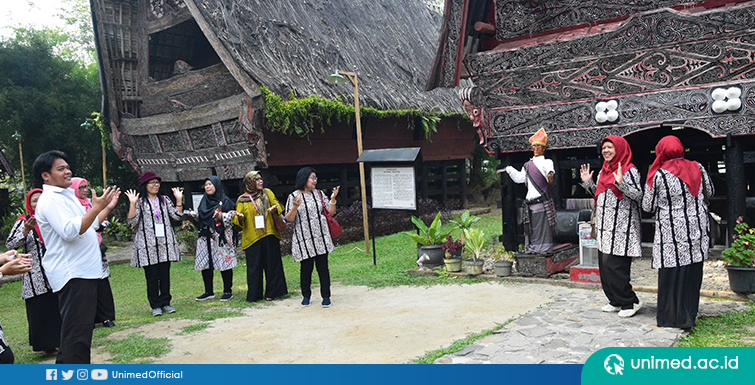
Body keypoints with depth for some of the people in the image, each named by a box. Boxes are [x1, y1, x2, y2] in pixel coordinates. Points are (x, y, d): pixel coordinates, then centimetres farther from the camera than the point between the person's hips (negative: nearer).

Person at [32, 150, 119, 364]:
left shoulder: (67, 195, 19)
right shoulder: (50, 200, -14)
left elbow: (89, 225, 27)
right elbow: (70, 232, -27)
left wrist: (108, 207, 20)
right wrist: (96, 208, -27)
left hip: (83, 272, 11)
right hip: (72, 274, -11)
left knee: (73, 329, 19)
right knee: (77, 331, -9)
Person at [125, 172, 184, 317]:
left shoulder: (164, 200, 13)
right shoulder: (139, 202, 2)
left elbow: (177, 216, 8)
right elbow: (132, 222, -7)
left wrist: (179, 199, 2)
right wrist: (132, 204, -15)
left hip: (165, 243, 3)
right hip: (148, 245, -3)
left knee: (165, 274, 6)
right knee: (152, 276, 0)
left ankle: (165, 302, 17)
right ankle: (155, 306, 10)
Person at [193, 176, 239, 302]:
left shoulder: (225, 201, -1)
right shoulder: (204, 201, 17)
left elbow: (233, 216, -6)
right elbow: (200, 219, 23)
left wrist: (221, 216, -21)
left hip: (221, 237, -6)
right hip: (206, 238, 6)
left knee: (224, 263, -4)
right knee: (205, 264, 4)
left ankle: (228, 291, 6)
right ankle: (209, 292, 15)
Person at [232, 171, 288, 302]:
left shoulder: (267, 193, 11)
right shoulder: (242, 200, 6)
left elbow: (278, 206, 6)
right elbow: (237, 220, 3)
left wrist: (274, 209, -16)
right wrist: (240, 218, -19)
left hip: (269, 235, 2)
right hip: (252, 237, -1)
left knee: (272, 264, 3)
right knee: (254, 266, 0)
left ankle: (272, 292, 13)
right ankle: (254, 295, 9)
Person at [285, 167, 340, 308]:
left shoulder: (319, 194, 11)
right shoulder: (293, 196, 1)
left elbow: (330, 212, 10)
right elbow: (288, 219, -3)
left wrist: (333, 199, -3)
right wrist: (295, 207, -20)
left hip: (321, 237, 2)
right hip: (304, 239, -2)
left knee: (323, 267, 1)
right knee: (306, 267, 3)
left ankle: (326, 296, 12)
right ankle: (306, 296, 21)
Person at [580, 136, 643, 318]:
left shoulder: (630, 171, -9)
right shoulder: (603, 171, 16)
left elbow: (638, 195, -17)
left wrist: (621, 182, -28)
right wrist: (587, 182, 12)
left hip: (621, 227, -9)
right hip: (605, 227, 9)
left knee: (614, 266, -10)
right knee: (604, 266, 11)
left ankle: (630, 302, 5)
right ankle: (616, 301, 23)